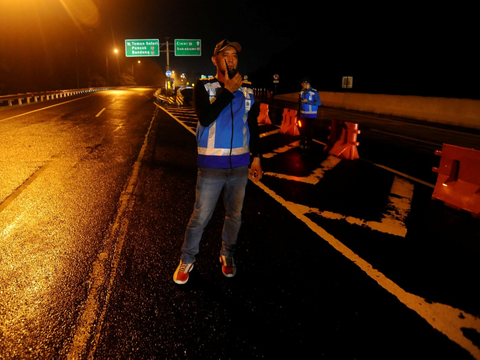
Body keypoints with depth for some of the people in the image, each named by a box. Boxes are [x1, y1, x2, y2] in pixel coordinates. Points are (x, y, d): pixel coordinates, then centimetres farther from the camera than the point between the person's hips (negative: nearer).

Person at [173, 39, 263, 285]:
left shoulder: (247, 90, 8)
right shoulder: (203, 86, -2)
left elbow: (252, 125, 14)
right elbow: (205, 118, -19)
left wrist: (256, 157, 10)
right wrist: (228, 90, -16)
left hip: (240, 164, 4)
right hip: (211, 165, -3)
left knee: (234, 215, 13)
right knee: (200, 217, 3)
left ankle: (227, 256, 34)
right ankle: (186, 261, 22)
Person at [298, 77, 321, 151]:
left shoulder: (314, 92, -13)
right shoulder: (302, 92, 4)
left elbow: (319, 103, -15)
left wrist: (308, 101, -20)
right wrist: (298, 113, 12)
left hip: (311, 116, -5)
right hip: (302, 115, 5)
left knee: (309, 130, 4)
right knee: (302, 129, 9)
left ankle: (308, 144, 17)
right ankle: (302, 144, 22)